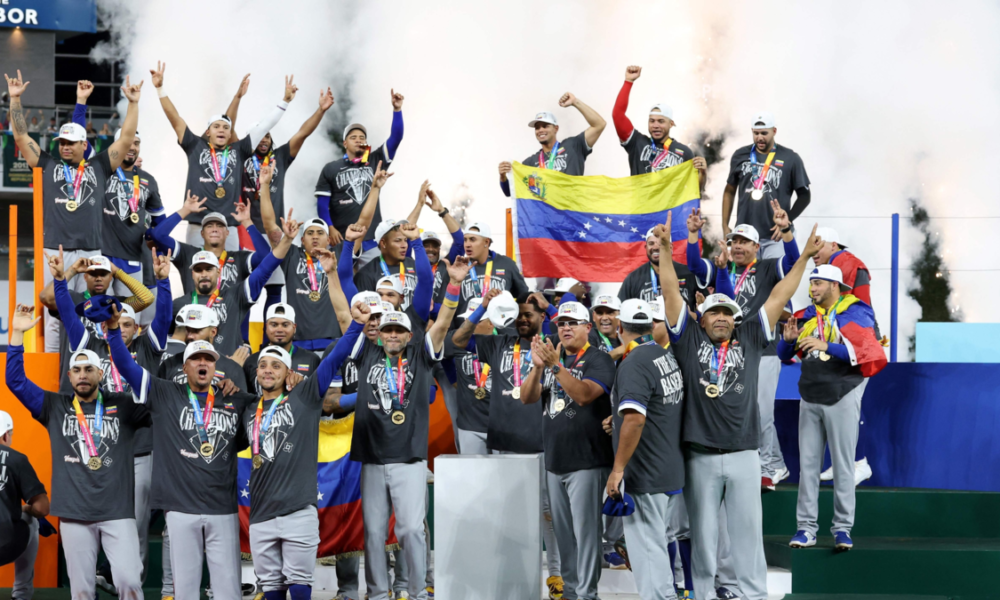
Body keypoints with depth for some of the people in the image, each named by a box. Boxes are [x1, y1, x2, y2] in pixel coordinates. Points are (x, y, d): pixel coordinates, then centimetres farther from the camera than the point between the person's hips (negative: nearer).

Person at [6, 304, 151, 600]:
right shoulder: (55, 407, 10)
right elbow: (16, 381, 5)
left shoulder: (123, 406, 8)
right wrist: (17, 334, -3)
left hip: (118, 512, -1)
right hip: (74, 514, 1)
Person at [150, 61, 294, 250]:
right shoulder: (196, 147, 10)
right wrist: (160, 89, -1)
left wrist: (285, 101, 14)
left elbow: (264, 126, 16)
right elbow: (174, 118, 6)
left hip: (228, 226, 2)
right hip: (198, 224, -2)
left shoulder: (238, 150, 13)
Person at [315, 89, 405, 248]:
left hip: (372, 237, 2)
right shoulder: (331, 169, 8)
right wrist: (330, 229, -9)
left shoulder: (375, 162, 12)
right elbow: (322, 203, 4)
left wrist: (397, 109, -7)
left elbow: (395, 138, 4)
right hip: (342, 238, -2)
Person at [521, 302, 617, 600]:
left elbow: (584, 394, -23)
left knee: (585, 530, -7)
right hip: (555, 461, 7)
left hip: (586, 462, -7)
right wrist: (538, 367, -14)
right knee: (563, 531, 12)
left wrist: (555, 365, -32)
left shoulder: (598, 360, -6)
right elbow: (527, 398, 4)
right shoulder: (553, 358, 15)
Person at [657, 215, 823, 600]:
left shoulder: (749, 338, 10)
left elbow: (778, 298, 8)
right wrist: (665, 249, -9)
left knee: (748, 529, 4)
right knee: (703, 531, 6)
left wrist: (804, 258, 5)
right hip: (700, 455, -1)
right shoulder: (688, 339, 5)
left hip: (743, 453, 1)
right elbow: (671, 292, -1)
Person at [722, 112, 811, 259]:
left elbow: (804, 195, 6)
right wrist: (725, 225, 12)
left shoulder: (790, 159, 2)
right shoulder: (740, 156, 11)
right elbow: (730, 191, 19)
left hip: (774, 237, -3)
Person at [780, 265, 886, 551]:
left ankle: (843, 527, 4)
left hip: (841, 398, -5)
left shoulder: (855, 313, -5)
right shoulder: (808, 315, 11)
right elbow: (785, 354, 14)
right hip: (810, 398, 5)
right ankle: (806, 527, 7)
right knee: (808, 463, 4)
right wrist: (789, 339, -8)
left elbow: (865, 351, -18)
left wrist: (828, 347, -26)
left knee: (843, 464, -1)